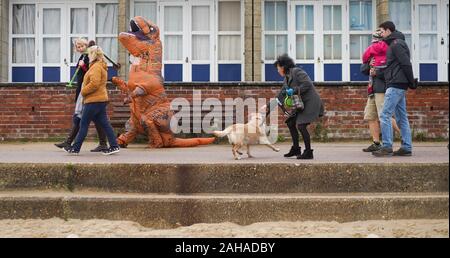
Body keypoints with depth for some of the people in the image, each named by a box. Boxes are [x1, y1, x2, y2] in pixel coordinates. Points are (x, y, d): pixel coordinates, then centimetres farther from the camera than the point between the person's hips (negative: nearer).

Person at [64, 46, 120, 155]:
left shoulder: (96, 67, -13)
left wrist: (83, 92, -11)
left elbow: (94, 84, -22)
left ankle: (75, 148, 6)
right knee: (104, 124, 8)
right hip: (100, 99, 10)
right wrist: (85, 92, 15)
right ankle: (114, 146, 5)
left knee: (83, 124, -1)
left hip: (94, 100, -10)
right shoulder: (101, 66, 19)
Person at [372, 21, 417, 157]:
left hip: (396, 85, -10)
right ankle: (406, 148, 12)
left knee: (385, 115, -10)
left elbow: (406, 64, -15)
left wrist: (412, 83, -11)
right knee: (401, 117, 9)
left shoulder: (396, 44, -10)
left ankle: (387, 147, -9)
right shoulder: (395, 43, 20)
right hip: (398, 86, 10)